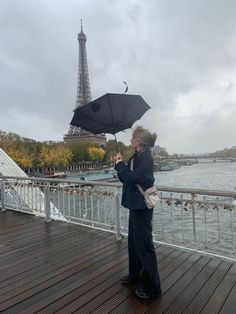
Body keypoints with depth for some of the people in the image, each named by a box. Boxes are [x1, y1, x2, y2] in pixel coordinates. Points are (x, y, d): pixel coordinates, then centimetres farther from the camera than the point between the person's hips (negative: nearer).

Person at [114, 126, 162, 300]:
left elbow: (133, 178, -26)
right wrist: (120, 163, -2)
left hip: (142, 206, -10)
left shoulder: (146, 158, -17)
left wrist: (121, 164, -14)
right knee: (133, 241, 20)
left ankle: (152, 287, 15)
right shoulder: (136, 157, 11)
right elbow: (125, 178, 11)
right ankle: (135, 275, 39)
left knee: (144, 245, 0)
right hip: (135, 204, 10)